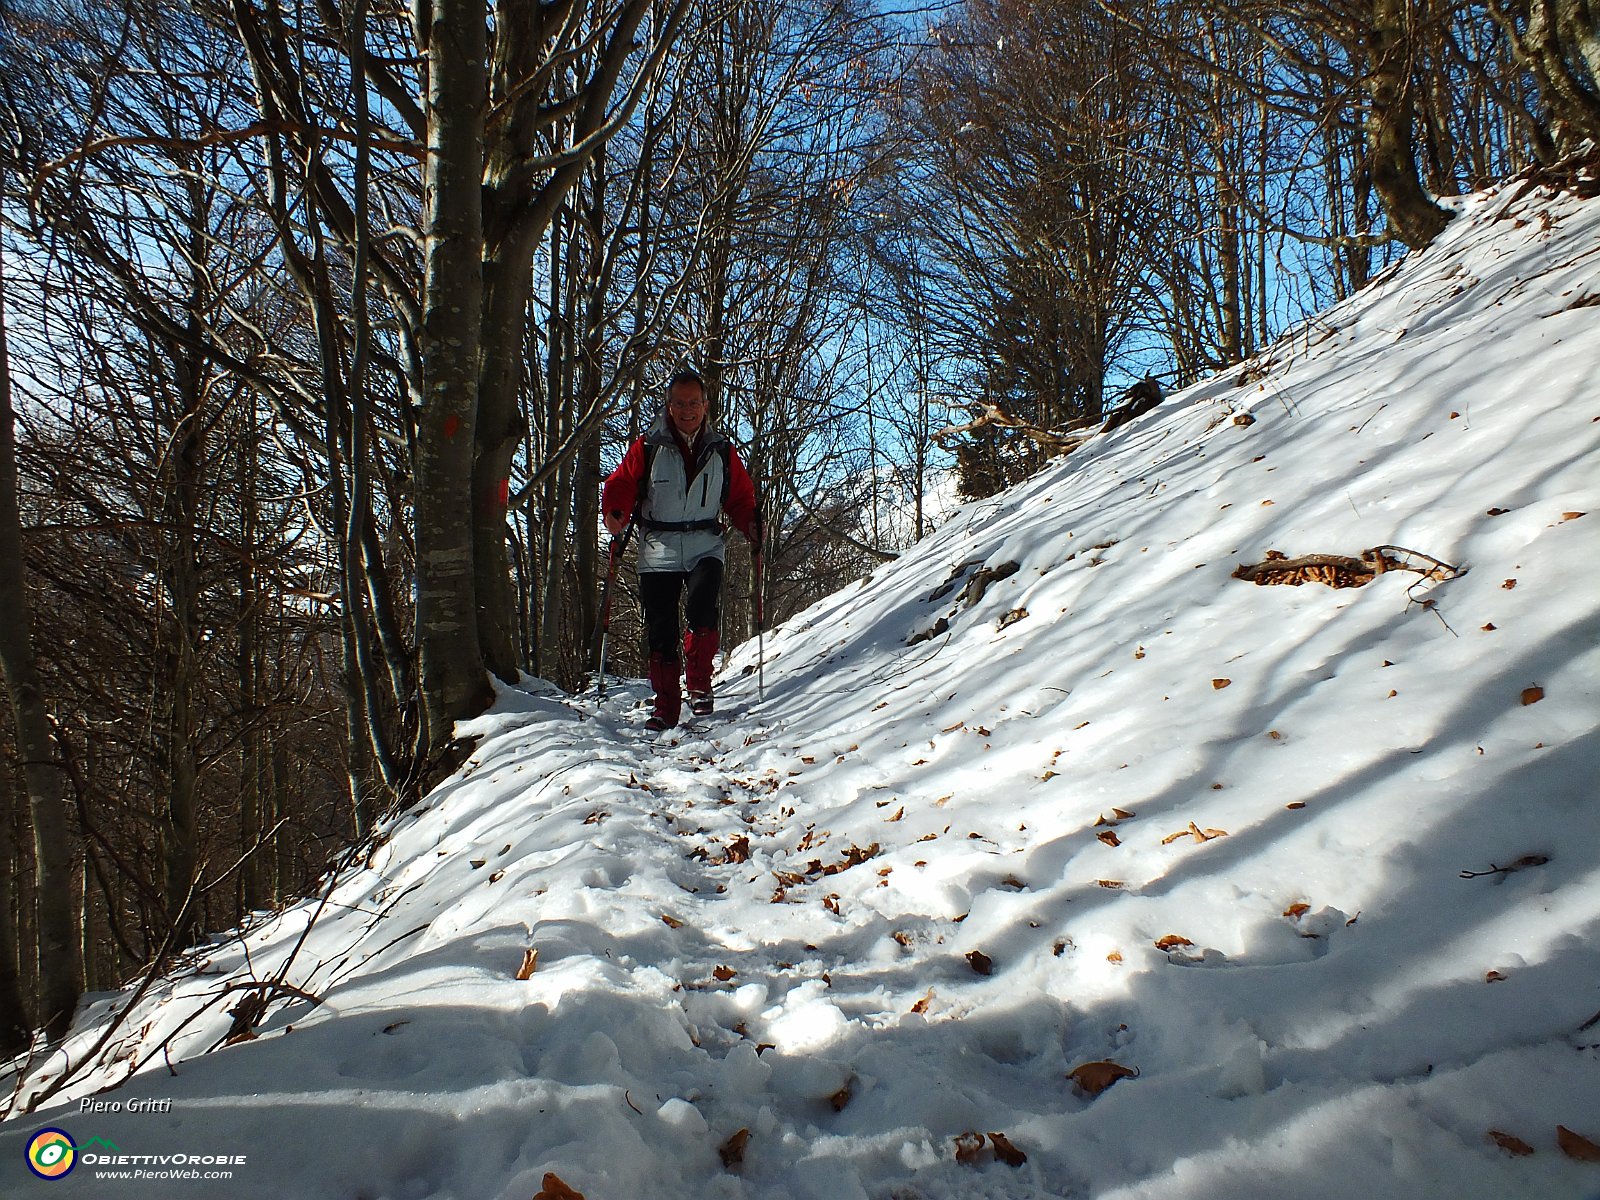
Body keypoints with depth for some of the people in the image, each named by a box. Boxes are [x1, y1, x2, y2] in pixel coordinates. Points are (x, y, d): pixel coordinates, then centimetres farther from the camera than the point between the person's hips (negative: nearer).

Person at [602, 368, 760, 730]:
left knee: (702, 608, -26)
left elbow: (741, 497, 14)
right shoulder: (648, 448, 3)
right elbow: (621, 485, 5)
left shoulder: (722, 451, 8)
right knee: (660, 631, -1)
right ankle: (666, 707, 10)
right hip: (658, 549, 0)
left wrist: (750, 524, -4)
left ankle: (699, 684, -7)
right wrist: (614, 514, -14)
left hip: (705, 546, 0)